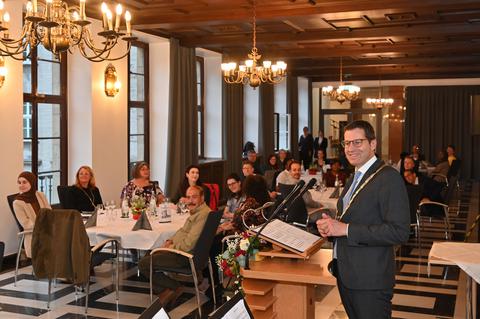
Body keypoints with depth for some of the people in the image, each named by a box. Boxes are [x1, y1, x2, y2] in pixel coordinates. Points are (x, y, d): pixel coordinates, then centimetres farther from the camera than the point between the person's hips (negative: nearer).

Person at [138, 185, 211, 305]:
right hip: (180, 250, 11)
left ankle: (174, 287, 0)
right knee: (149, 255, 21)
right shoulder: (196, 211, 12)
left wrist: (173, 247, -9)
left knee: (143, 264, -10)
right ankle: (165, 292, 10)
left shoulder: (203, 215, -23)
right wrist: (170, 241, 8)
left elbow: (189, 244, -26)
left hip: (188, 256, -11)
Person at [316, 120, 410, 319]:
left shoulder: (388, 178, -15)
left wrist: (346, 229, -23)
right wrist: (329, 226, 0)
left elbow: (399, 232, -23)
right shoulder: (354, 179, 14)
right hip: (346, 275, 8)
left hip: (370, 280, -8)